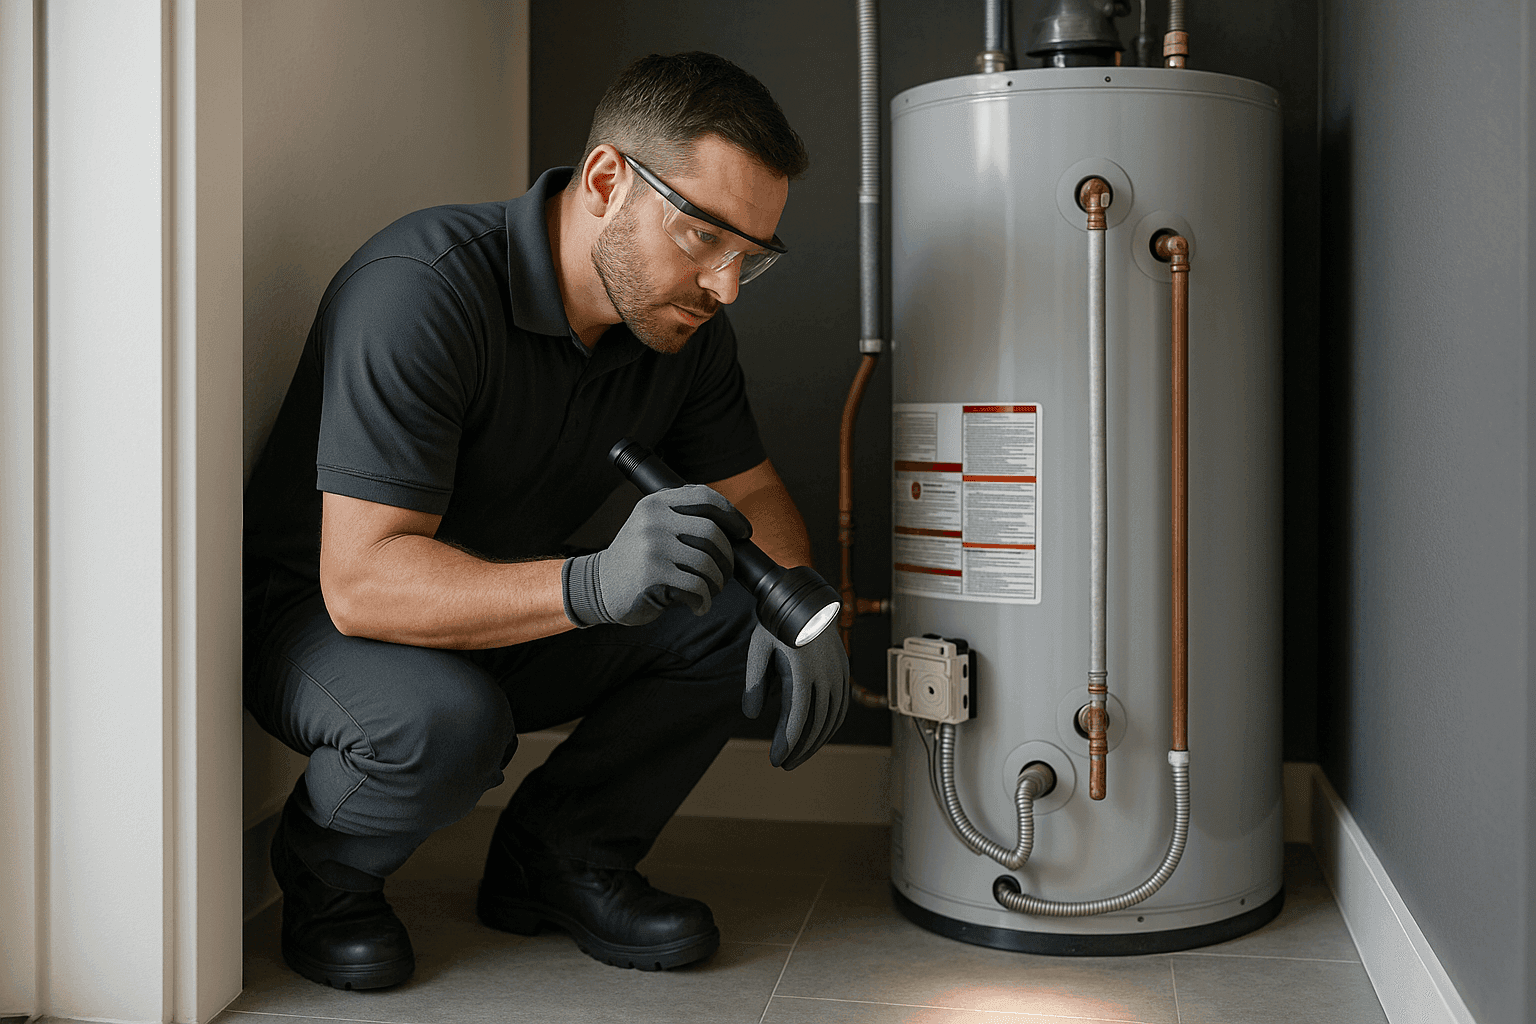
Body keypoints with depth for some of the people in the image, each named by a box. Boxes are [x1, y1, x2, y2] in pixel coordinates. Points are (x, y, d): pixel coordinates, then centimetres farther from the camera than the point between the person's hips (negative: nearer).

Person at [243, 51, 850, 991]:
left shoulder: (684, 322, -8)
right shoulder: (422, 287, -30)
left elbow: (755, 493, 3)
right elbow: (361, 579, -35)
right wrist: (591, 586, -50)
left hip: (507, 619, 6)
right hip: (315, 618, -6)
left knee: (738, 617, -13)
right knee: (447, 720, -37)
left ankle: (561, 856, 3)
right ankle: (328, 873, -2)